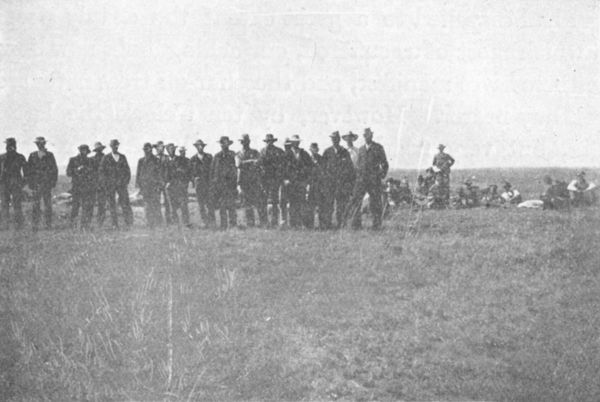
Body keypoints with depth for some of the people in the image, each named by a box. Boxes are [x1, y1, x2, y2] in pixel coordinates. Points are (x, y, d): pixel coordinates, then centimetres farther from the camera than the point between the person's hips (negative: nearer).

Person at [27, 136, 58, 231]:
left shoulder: (50, 155, 6)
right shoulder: (32, 155, 9)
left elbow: (54, 169, 7)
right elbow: (29, 169, 10)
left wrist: (53, 181, 0)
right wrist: (30, 182, 3)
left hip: (47, 183, 0)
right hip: (36, 183, 0)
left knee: (48, 204, 0)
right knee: (36, 204, -4)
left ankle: (48, 224, 5)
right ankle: (34, 225, -3)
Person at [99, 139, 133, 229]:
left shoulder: (122, 157, 12)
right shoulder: (106, 158, 7)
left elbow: (127, 170, 15)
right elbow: (102, 171, 6)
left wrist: (126, 180, 4)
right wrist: (106, 181, -3)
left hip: (122, 183, 1)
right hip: (110, 184, -1)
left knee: (125, 203, -9)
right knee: (112, 205, -3)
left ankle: (128, 224, -9)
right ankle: (115, 224, 0)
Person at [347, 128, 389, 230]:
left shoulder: (378, 148, 3)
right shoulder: (361, 149, 15)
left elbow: (384, 164, 5)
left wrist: (382, 175, -4)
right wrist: (357, 175, 10)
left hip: (374, 180, -3)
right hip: (361, 180, 4)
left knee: (375, 203, -2)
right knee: (355, 200, -6)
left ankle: (377, 225, 5)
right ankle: (356, 224, -3)